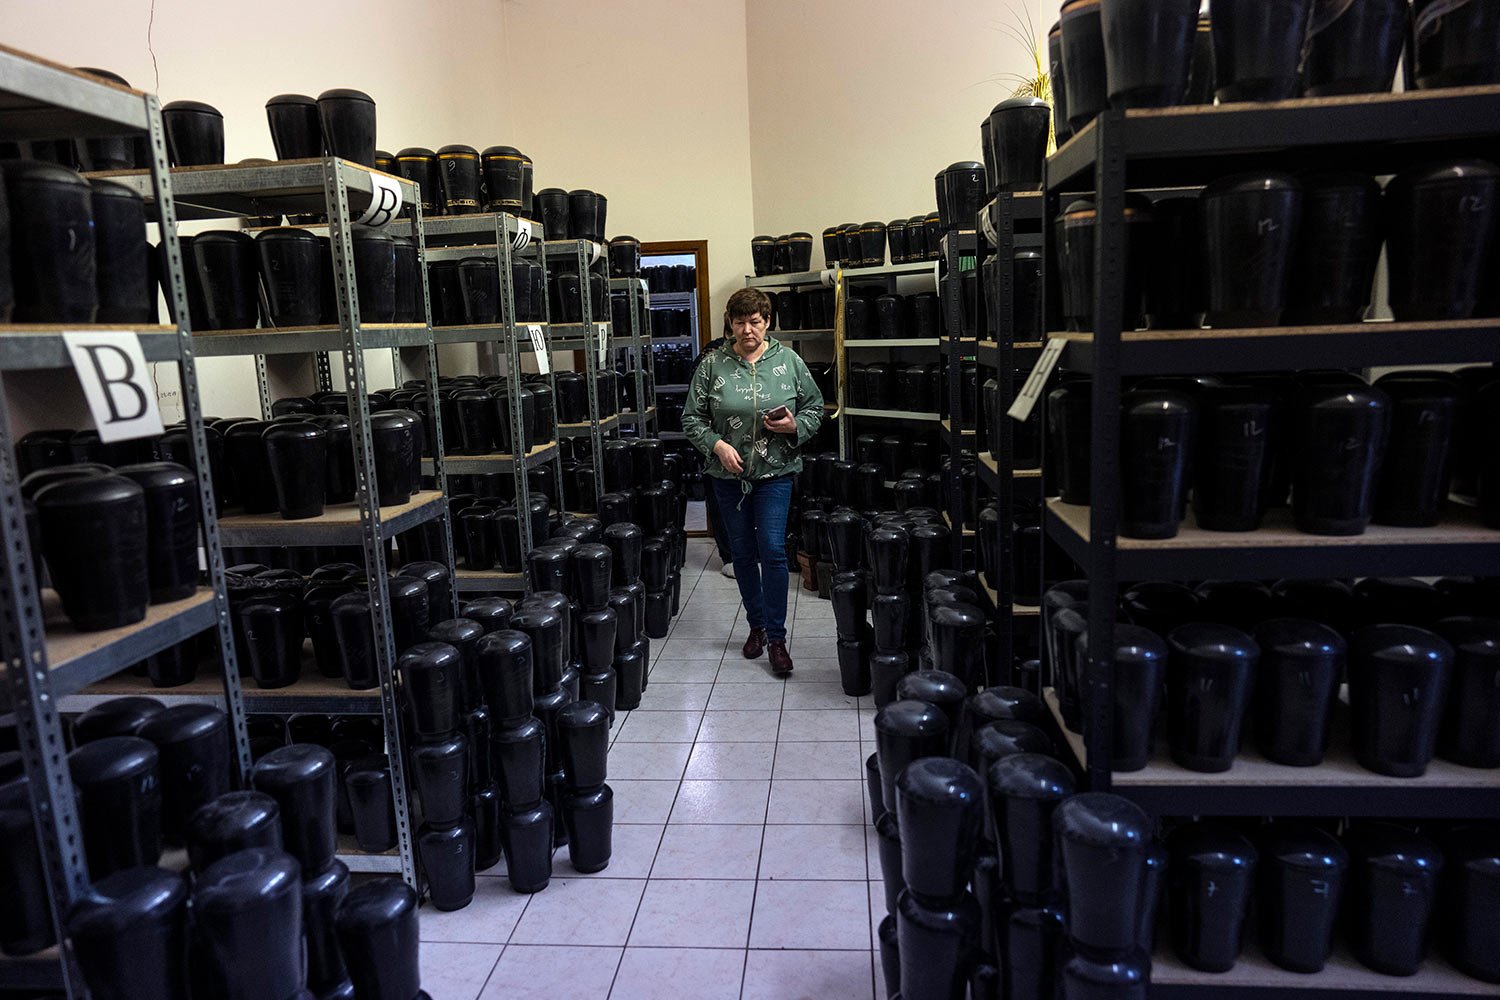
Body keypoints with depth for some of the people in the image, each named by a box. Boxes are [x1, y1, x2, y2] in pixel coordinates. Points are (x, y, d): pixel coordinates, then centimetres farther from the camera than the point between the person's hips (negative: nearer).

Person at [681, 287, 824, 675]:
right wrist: (716, 444, -13)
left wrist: (795, 426, -13)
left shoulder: (789, 361, 0)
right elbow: (692, 418, 3)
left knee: (773, 551, -7)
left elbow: (815, 408, 7)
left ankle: (776, 639, 4)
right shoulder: (712, 364, -1)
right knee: (742, 553, 11)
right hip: (729, 474, 2)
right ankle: (756, 625, 29)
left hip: (775, 472, -1)